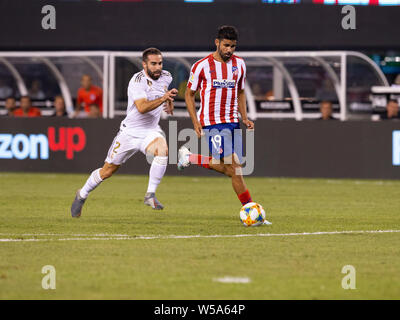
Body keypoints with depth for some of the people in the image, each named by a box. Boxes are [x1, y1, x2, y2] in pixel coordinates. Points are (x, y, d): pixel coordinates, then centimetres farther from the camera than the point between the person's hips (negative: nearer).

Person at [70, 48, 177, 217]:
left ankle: (150, 195, -22)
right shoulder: (137, 81, -20)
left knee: (162, 149, -31)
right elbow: (142, 107, -35)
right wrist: (163, 98, -44)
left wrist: (169, 102, 13)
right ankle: (82, 195, 31)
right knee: (108, 170, 6)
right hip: (130, 132, -4)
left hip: (150, 131, 4)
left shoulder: (166, 76, 1)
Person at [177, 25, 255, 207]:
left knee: (228, 168, 4)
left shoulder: (239, 64, 9)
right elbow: (189, 94, 4)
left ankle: (189, 158, 22)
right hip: (212, 122, -6)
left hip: (232, 122, 6)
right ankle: (249, 206, -4)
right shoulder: (202, 66, -5)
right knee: (233, 167, -16)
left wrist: (244, 118, 9)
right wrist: (196, 123, -6)